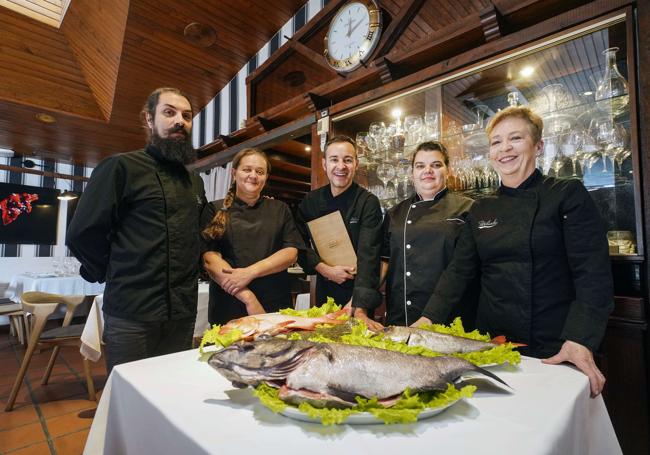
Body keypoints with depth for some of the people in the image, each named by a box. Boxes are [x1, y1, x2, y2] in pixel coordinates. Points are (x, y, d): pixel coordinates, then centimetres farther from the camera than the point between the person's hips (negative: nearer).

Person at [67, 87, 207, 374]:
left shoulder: (195, 181, 13)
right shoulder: (121, 167, -6)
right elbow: (82, 234, -7)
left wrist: (191, 270, 11)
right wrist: (118, 276, 2)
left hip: (183, 314, 6)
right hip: (132, 315, -5)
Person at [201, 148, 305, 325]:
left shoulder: (280, 209, 8)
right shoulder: (216, 210, 3)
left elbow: (291, 252, -2)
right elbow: (209, 257, -8)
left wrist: (250, 272, -16)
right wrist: (248, 298, -18)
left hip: (276, 306, 1)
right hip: (228, 308, -1)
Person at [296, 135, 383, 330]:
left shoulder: (368, 202, -14)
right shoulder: (311, 200, -1)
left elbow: (368, 256, -24)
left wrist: (360, 308, -34)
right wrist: (324, 269, -15)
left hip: (357, 296, -3)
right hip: (324, 293, 4)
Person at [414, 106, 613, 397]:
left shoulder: (568, 195, -4)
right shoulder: (481, 210, 6)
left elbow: (594, 274, -11)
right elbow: (459, 270, 3)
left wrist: (579, 341, -23)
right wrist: (428, 318, -8)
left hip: (553, 350, -3)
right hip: (492, 343, 4)